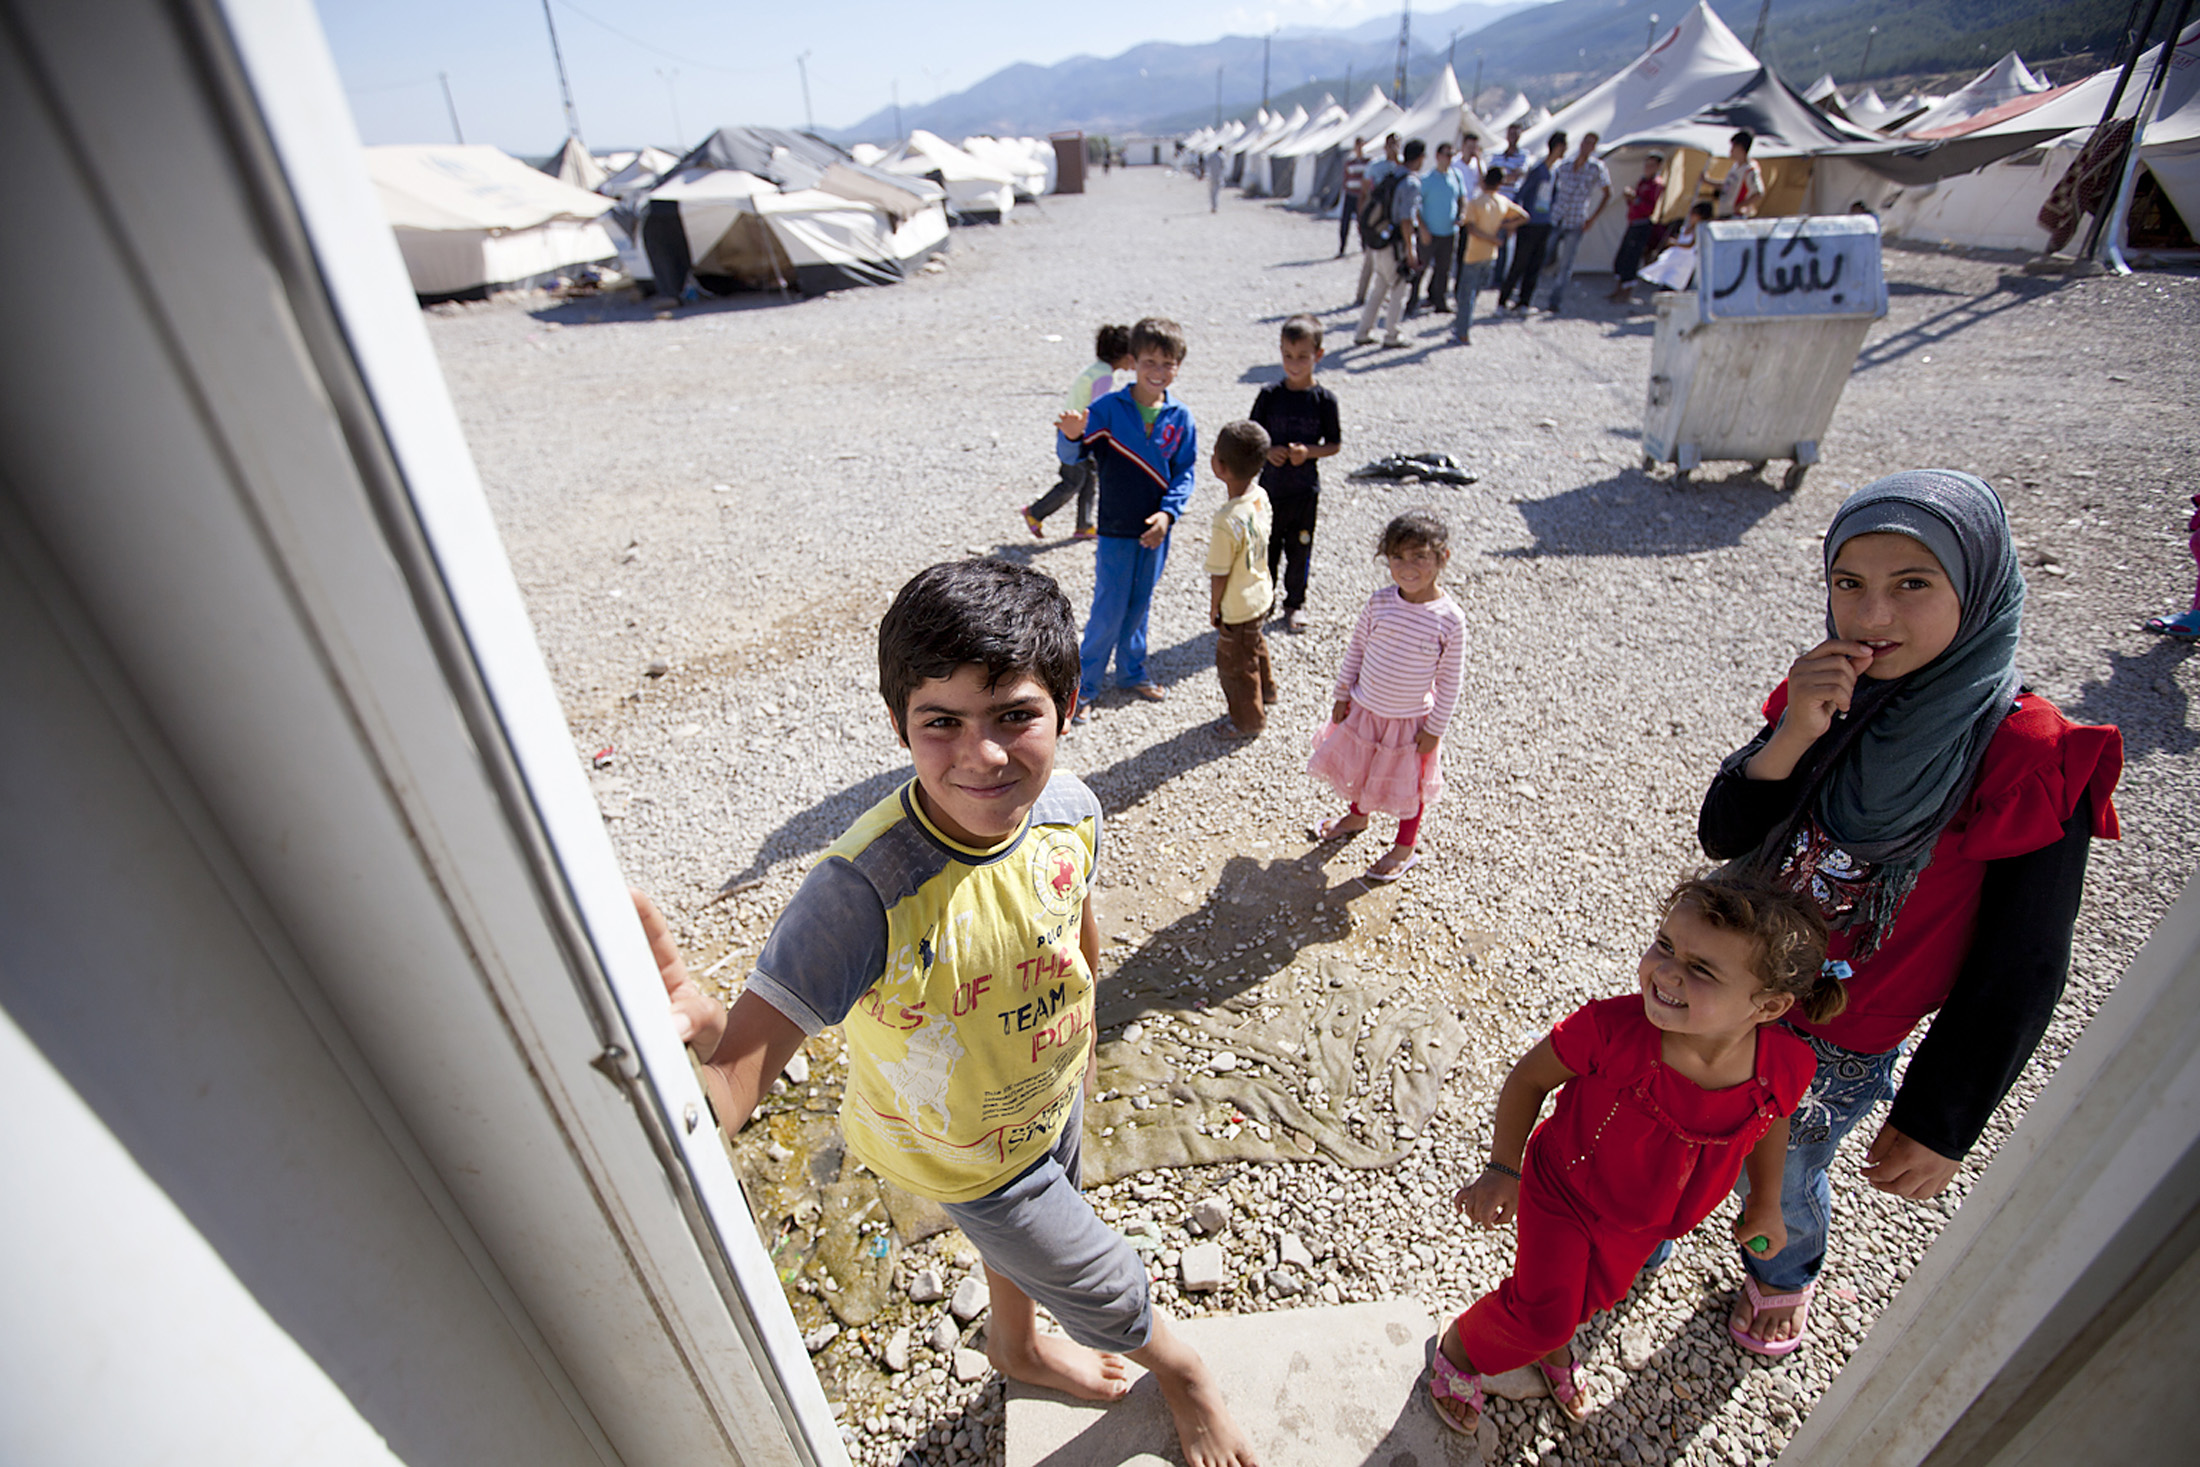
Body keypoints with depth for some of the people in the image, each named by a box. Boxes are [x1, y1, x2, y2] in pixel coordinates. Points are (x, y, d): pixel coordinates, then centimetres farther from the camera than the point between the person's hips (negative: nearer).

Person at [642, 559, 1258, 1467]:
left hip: (1052, 1099, 5)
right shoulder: (863, 891, -42)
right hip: (961, 1152, -4)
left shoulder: (1071, 808, -25)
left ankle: (1018, 1344, 72)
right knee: (1106, 1289, 20)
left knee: (1027, 1234, 36)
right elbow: (736, 1081, -43)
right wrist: (690, 1038, -66)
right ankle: (1178, 1368, 58)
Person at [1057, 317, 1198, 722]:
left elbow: (1184, 474, 2)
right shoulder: (1108, 408, -13)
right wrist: (1072, 435, -45)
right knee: (1109, 611, 0)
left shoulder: (1180, 418, -2)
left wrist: (1167, 513, -14)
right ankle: (1083, 684, 17)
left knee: (1139, 605, 18)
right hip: (1115, 530, -3)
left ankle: (1132, 670, 38)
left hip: (1155, 530, 4)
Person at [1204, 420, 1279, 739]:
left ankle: (1248, 719, 32)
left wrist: (1214, 608, -8)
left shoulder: (1228, 521, -34)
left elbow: (1220, 573, -24)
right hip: (1260, 592, 8)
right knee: (1255, 647, 30)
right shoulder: (1260, 497, -9)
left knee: (1235, 664, 13)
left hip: (1237, 606, -8)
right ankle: (1264, 696, 53)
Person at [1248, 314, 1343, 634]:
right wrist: (1268, 450, -18)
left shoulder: (1324, 399, -8)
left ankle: (1295, 604, 30)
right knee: (1267, 548, 13)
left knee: (1299, 550, 11)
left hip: (1306, 490, -1)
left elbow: (1335, 444, -2)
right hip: (1271, 486, 1)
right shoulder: (1269, 395, -5)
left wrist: (1309, 451, -20)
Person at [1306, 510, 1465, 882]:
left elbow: (1450, 681, -12)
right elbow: (1356, 649, 1)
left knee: (1408, 783, 17)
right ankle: (1357, 816, 55)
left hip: (1411, 720, -3)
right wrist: (1343, 695, 4)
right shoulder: (1380, 602, -12)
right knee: (1359, 768, 25)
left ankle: (1405, 848, 40)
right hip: (1364, 709, 4)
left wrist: (1435, 728, -9)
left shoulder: (1450, 619, -20)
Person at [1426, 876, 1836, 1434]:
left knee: (1596, 1295, 29)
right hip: (1563, 1190, -4)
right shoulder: (1611, 1028, -40)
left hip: (1643, 1224, 4)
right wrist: (1503, 1169, -21)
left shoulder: (1785, 1064, -29)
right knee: (1542, 1314, 8)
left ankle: (1551, 1341, 64)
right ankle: (1460, 1347, 42)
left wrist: (1765, 1205, 13)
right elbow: (1530, 1077, -21)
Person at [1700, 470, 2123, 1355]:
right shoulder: (1821, 693, -11)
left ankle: (1782, 1279, 56)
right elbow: (1721, 835, -12)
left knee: (1784, 1178, 23)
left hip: (1840, 1043, -3)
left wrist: (1941, 1121, -11)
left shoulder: (2030, 758, -22)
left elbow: (2020, 969, -16)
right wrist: (1793, 737, -29)